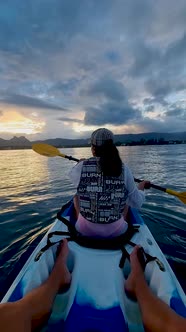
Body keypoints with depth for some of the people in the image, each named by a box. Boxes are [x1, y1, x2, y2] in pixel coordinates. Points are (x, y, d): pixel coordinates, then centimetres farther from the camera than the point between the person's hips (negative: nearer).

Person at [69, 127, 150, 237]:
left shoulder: (82, 167, -17)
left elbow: (72, 176, 8)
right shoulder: (124, 170, -15)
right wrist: (141, 187, 14)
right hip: (115, 231, 1)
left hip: (86, 230, 0)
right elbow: (137, 203, -6)